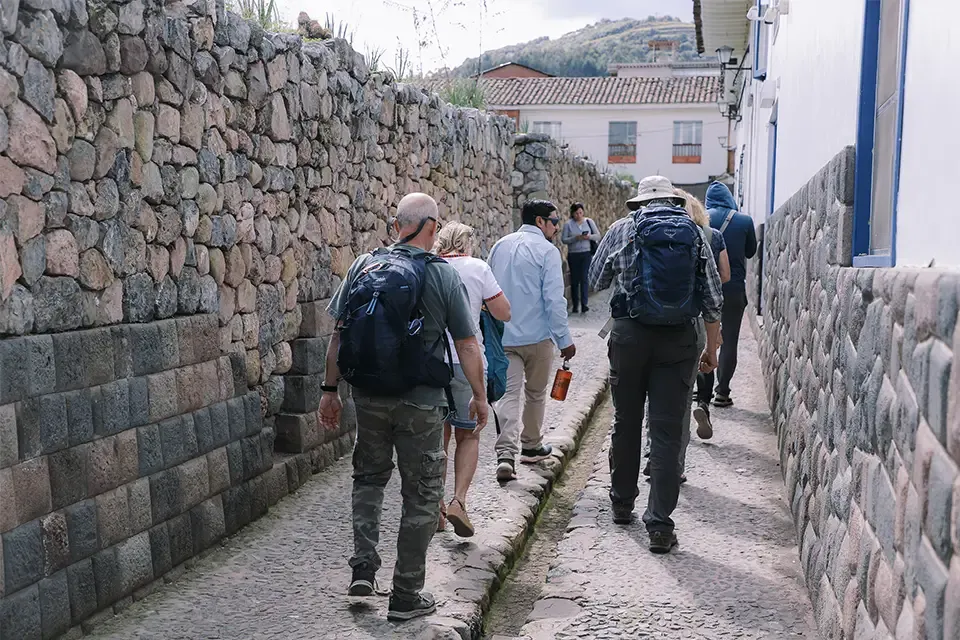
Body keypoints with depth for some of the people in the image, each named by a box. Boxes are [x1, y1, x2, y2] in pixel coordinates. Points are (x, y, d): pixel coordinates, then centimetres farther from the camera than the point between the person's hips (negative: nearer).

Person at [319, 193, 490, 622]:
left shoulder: (362, 266, 1)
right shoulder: (443, 275, -8)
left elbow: (339, 334, 3)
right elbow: (467, 346, -6)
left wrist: (330, 389, 11)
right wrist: (479, 396, 6)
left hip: (367, 396, 4)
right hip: (420, 402, -3)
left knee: (368, 477, 25)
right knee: (422, 494, 10)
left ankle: (363, 569, 18)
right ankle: (406, 596, 18)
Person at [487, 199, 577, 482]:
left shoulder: (500, 246, 10)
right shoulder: (547, 250, -10)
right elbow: (554, 299, -16)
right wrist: (564, 339, -9)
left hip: (502, 336, 4)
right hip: (537, 335, -4)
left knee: (508, 394, -1)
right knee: (535, 393, 15)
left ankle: (506, 454, -15)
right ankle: (531, 446, 30)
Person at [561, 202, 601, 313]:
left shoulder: (589, 222, 4)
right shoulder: (568, 224, -1)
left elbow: (598, 236, 5)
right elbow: (563, 239, -6)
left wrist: (589, 236, -15)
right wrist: (575, 238, -20)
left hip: (586, 254, 0)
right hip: (573, 255, 0)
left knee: (584, 278, -8)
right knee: (574, 280, 6)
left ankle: (584, 304, -9)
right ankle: (575, 305, 15)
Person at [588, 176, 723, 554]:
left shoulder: (622, 230, 2)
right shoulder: (695, 233, 5)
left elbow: (596, 279, 14)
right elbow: (713, 297, 4)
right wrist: (711, 349, 12)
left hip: (630, 334, 0)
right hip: (679, 339, 0)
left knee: (626, 423, 16)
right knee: (667, 431, 1)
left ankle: (622, 503, 32)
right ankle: (660, 525, 0)